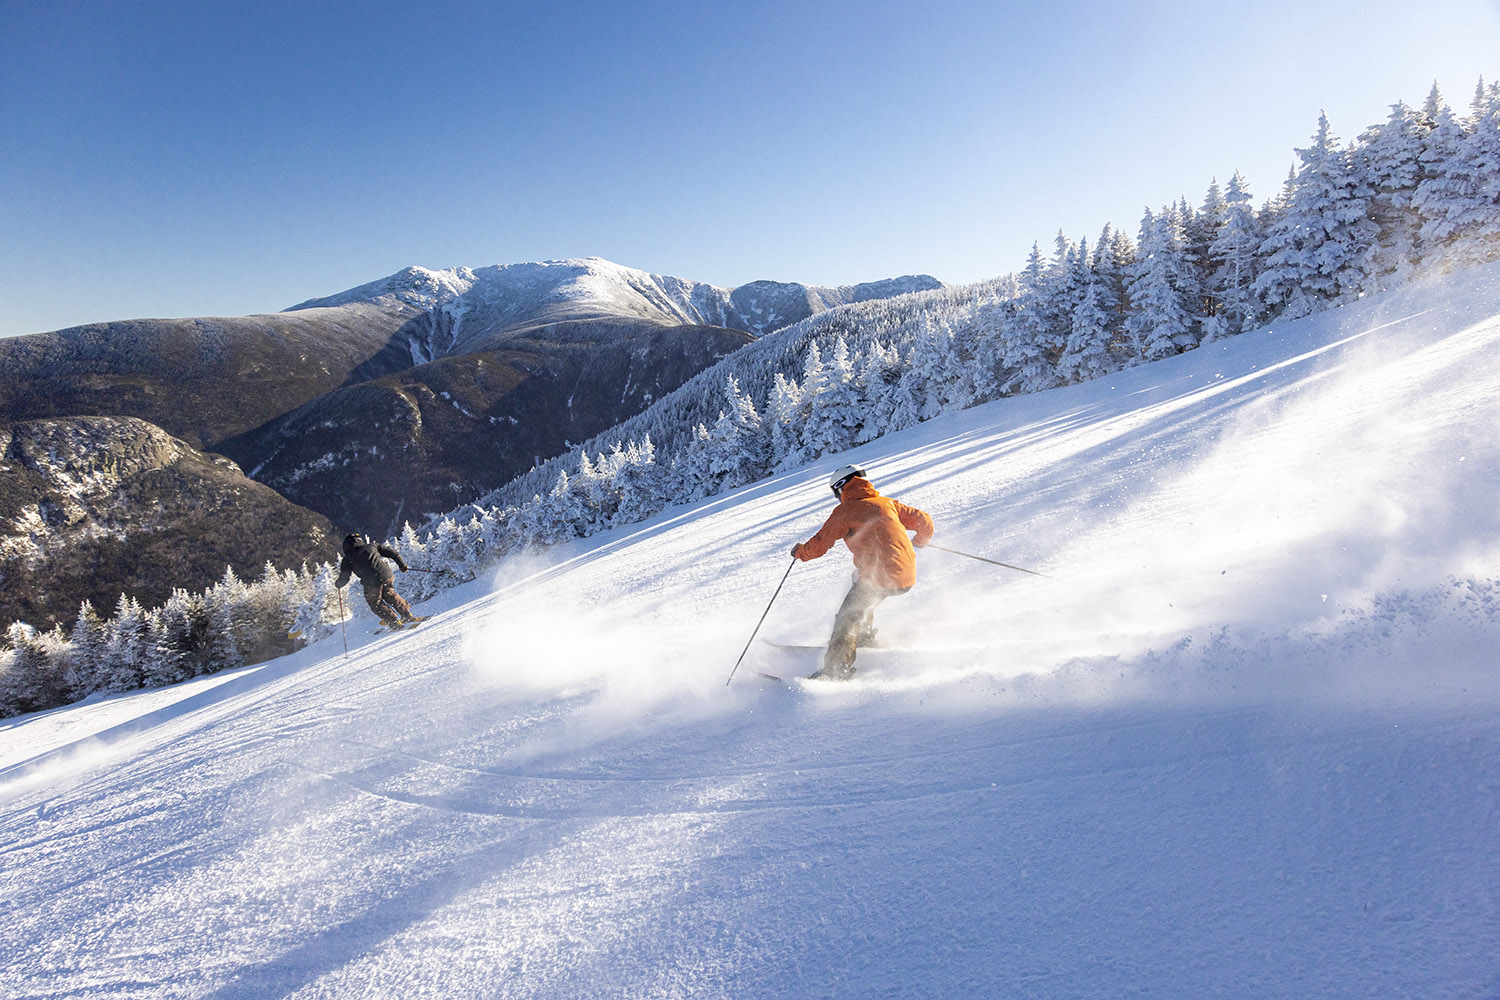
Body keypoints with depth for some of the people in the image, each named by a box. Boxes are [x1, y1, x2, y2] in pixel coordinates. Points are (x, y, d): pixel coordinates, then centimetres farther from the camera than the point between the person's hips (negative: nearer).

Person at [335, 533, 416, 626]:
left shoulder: (347, 559, 13)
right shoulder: (371, 546, 19)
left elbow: (344, 578, 10)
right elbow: (392, 553, 17)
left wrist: (337, 584, 32)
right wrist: (402, 565, 25)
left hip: (371, 583, -3)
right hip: (386, 575, 3)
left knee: (376, 604, 20)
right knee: (390, 596, 28)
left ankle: (394, 621, 14)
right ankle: (407, 615, 27)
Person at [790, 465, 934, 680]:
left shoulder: (844, 511, 1)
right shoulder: (886, 503, 15)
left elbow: (817, 546, 0)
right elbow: (924, 522, 17)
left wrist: (799, 552, 21)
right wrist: (918, 542, 38)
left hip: (879, 578, -7)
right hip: (908, 576, 7)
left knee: (847, 618, 7)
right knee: (860, 578, 32)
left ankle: (837, 669, 1)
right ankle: (865, 637, 37)